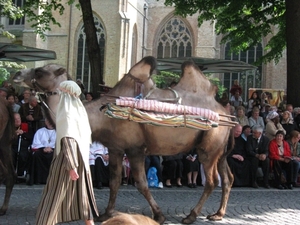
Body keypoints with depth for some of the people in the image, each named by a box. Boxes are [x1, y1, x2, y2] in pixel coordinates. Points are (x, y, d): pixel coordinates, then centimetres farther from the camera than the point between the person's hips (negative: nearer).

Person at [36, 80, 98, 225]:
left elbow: (68, 140, -21)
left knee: (54, 195, 0)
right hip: (81, 158, 7)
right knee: (82, 192, 12)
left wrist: (70, 166, -25)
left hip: (67, 159, -7)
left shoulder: (66, 113, -13)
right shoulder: (80, 111, 10)